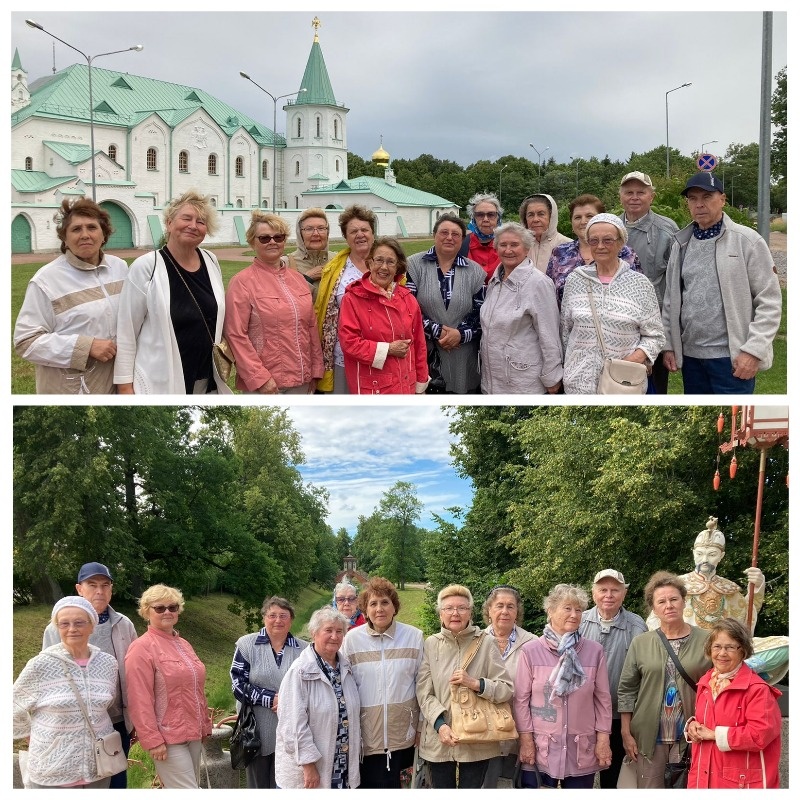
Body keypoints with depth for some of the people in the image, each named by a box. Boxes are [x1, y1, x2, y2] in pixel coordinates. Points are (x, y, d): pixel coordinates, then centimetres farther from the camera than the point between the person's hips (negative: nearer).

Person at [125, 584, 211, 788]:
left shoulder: (184, 645, 14)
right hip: (168, 738, -8)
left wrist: (205, 726, 19)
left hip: (192, 734, 8)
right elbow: (140, 700, -16)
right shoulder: (142, 648, -11)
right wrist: (152, 740, -19)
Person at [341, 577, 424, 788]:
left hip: (402, 732, 1)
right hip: (366, 735, -1)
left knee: (393, 784, 10)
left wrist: (421, 724, 9)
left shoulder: (414, 637, -1)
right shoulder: (352, 639, -4)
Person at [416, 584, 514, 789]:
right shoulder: (431, 644, 2)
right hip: (438, 741, 1)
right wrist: (440, 724, -16)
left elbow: (506, 689, -2)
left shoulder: (485, 643, -1)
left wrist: (475, 684, -17)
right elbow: (424, 693, -1)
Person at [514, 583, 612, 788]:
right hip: (540, 748, -1)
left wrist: (603, 739, 2)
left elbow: (602, 698, 5)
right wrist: (525, 739, -5)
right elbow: (521, 699, -2)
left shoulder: (594, 651, 2)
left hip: (582, 749, 2)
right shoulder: (530, 651, -4)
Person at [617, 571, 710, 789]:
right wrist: (626, 733, 1)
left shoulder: (705, 641, -1)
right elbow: (626, 690, 4)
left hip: (690, 737, -1)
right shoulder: (640, 643, 2)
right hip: (649, 736, 1)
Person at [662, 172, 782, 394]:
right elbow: (671, 300, 14)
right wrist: (668, 345, 9)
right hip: (690, 355, 5)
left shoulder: (747, 240, -5)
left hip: (731, 356, -5)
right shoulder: (681, 244, 9)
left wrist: (753, 350, -14)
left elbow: (769, 301, -7)